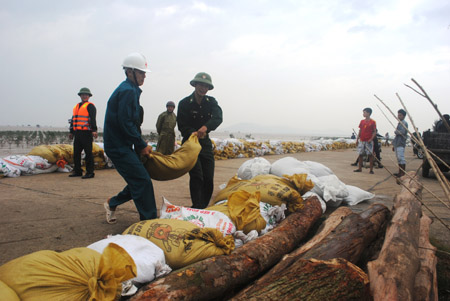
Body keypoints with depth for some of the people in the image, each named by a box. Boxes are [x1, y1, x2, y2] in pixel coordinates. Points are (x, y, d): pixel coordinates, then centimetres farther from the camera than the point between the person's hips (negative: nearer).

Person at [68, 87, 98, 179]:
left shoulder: (90, 106, -2)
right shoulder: (76, 106, 21)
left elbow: (92, 119, -13)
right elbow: (73, 119, 26)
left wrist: (94, 130, -24)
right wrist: (71, 132, 25)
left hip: (86, 133, -8)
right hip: (77, 133, 8)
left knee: (88, 153, -6)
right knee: (76, 153, 12)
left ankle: (90, 172, -1)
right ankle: (77, 171, 22)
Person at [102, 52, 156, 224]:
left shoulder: (130, 90, 18)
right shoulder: (128, 91, -15)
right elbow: (126, 123, -22)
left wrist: (141, 145, 13)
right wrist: (142, 145, -13)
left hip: (123, 146, 10)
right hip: (119, 147, -10)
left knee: (138, 182, 14)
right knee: (143, 182, -10)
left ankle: (112, 203, 30)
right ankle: (148, 221, -2)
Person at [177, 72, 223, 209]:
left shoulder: (211, 102, 3)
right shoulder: (184, 103, -6)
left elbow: (218, 118, -17)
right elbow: (182, 126, -9)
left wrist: (205, 127, -38)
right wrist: (194, 133, -30)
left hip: (206, 143, 4)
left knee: (208, 178, 2)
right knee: (197, 177, -14)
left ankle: (203, 208, 17)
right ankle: (197, 208, -7)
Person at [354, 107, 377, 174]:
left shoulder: (373, 122, -3)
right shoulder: (362, 121, 11)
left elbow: (375, 132, -4)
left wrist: (371, 139, -17)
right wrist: (357, 139, 9)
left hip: (369, 141, -5)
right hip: (361, 141, 5)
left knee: (370, 155, -2)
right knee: (360, 154, 6)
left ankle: (371, 169, 3)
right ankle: (359, 168, 14)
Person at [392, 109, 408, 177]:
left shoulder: (404, 123, -8)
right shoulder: (399, 123, 21)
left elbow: (402, 132, -23)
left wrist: (396, 131, -3)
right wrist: (394, 145, 24)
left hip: (401, 144, -10)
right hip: (397, 144, 10)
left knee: (401, 158, -12)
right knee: (399, 159, 10)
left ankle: (403, 173, -10)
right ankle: (400, 172, 15)